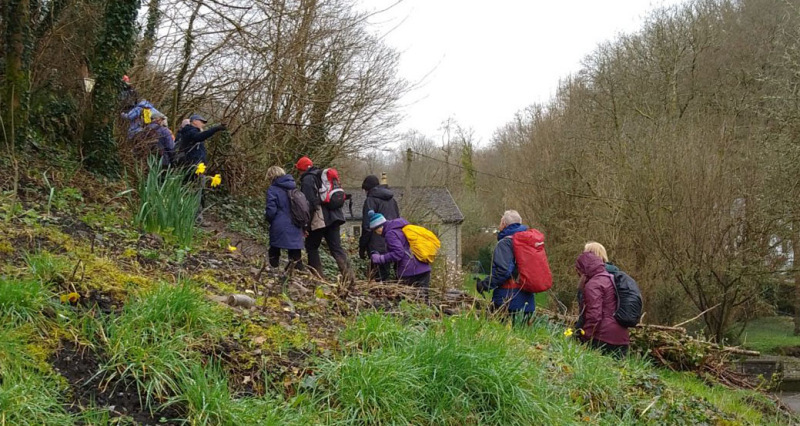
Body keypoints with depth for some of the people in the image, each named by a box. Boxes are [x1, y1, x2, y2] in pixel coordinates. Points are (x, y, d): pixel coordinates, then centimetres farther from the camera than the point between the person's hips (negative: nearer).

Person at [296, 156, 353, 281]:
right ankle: (348, 275, -9)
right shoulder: (323, 176, 19)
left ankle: (318, 275, 5)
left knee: (311, 247, 8)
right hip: (334, 217, 7)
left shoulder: (307, 179, -6)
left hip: (319, 219, -7)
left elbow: (308, 203, -14)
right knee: (336, 247, 4)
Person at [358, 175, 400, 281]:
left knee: (380, 278, -5)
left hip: (378, 246, -7)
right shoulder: (391, 199, 16)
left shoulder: (371, 200, -7)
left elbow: (367, 227, -11)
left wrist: (362, 247, -4)